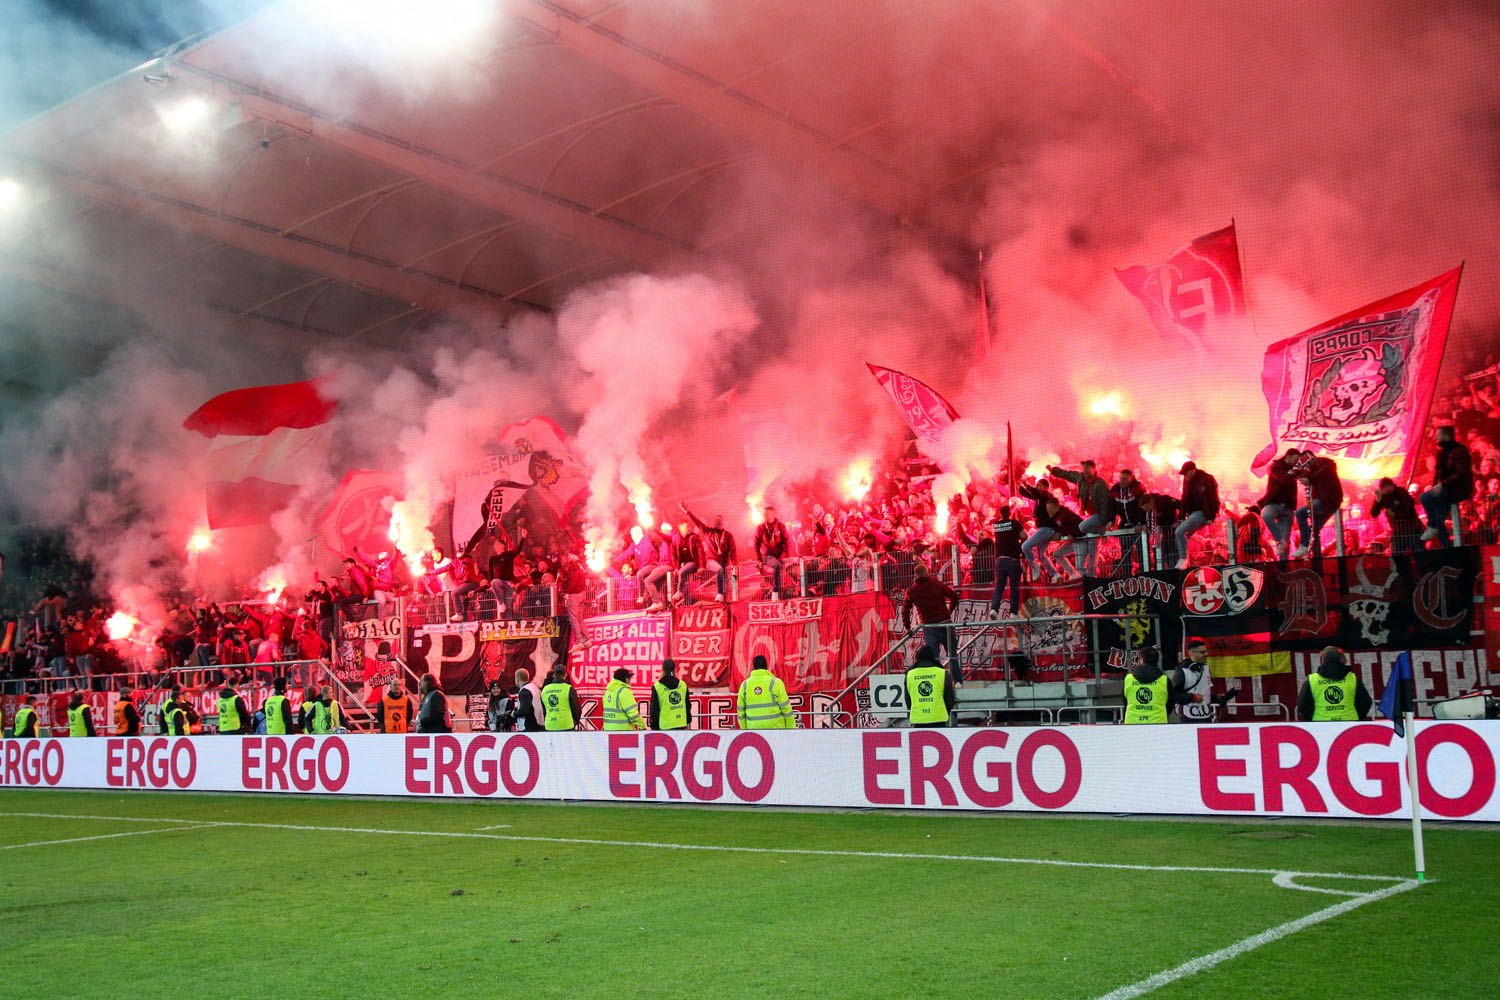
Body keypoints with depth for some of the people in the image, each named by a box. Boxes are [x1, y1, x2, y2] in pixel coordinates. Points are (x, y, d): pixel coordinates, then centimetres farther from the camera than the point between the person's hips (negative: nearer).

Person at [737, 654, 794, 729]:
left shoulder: (745, 685, 2)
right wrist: (791, 730, -1)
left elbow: (741, 710, 6)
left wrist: (744, 729, 17)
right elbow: (786, 707, -8)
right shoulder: (775, 683, -7)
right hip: (775, 726, -2)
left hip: (755, 727, 2)